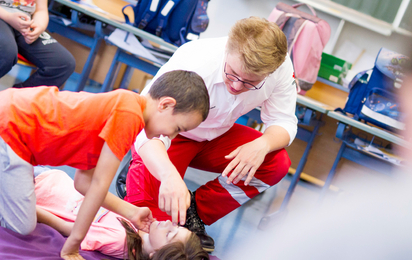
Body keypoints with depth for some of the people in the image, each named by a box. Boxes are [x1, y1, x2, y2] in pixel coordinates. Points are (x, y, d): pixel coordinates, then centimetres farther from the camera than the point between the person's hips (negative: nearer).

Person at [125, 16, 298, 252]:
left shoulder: (280, 67, -24)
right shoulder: (193, 64, -38)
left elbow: (284, 122, -13)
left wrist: (262, 144, -37)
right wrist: (169, 174, -66)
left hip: (216, 135, 5)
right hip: (166, 136, -5)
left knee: (278, 163, -18)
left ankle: (195, 213, -6)